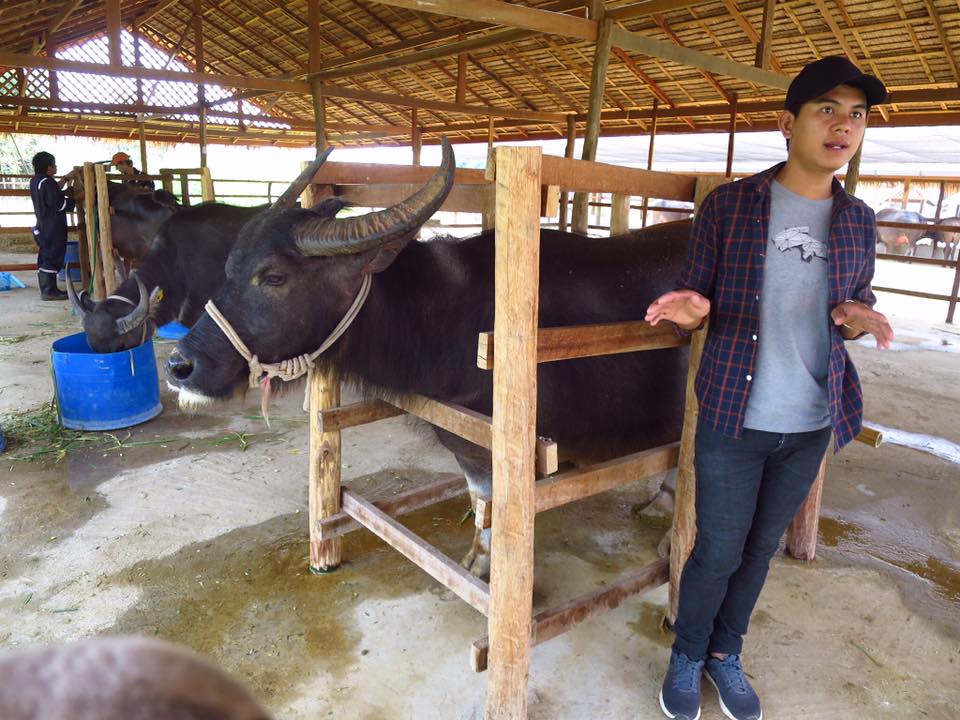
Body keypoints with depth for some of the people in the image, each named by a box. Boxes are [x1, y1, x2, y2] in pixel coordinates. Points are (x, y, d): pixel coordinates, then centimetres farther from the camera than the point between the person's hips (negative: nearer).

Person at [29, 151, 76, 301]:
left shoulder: (36, 181, 12)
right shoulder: (47, 182, -18)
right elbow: (59, 204, -20)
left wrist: (66, 178, 28)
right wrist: (71, 197, -3)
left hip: (43, 226, 10)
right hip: (53, 227, -10)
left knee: (45, 257, 13)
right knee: (52, 257, -8)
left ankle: (47, 289, 20)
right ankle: (49, 291, -7)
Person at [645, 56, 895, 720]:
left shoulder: (857, 222, 5)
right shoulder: (729, 204, -6)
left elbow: (857, 312, 13)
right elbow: (695, 296, -2)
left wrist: (859, 318, -11)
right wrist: (692, 310, -26)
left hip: (812, 426, 4)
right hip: (732, 420, -3)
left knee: (761, 549, 17)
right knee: (718, 553, 6)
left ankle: (725, 656, 40)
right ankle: (686, 659, 32)